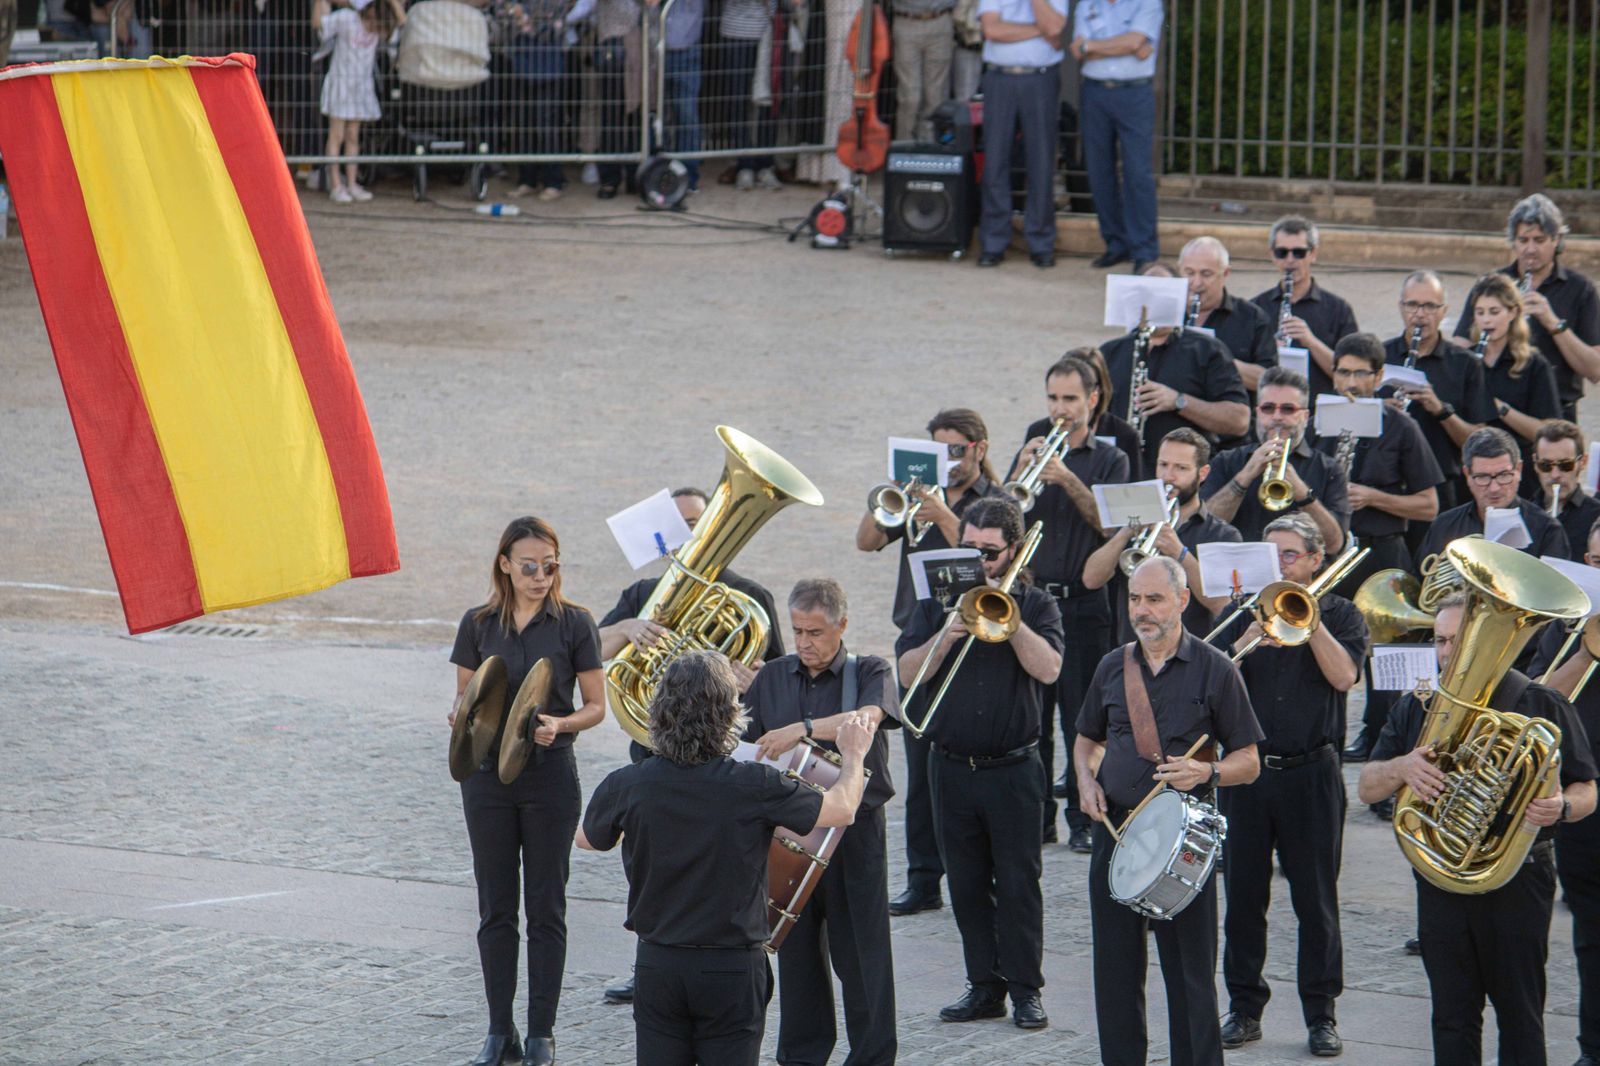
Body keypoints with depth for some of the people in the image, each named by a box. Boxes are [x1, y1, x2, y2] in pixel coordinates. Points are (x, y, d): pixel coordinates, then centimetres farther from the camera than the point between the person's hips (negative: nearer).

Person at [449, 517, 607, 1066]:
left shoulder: (573, 624, -3)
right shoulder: (478, 625, 3)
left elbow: (596, 706, 0)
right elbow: (464, 697, 10)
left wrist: (561, 724, -20)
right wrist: (462, 717, -13)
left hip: (550, 774, -2)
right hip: (488, 772, 2)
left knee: (546, 907, 1)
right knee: (495, 907, 6)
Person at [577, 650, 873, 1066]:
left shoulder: (628, 786, -9)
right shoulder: (754, 786, -16)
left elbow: (586, 839, 11)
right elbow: (841, 808, -3)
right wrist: (853, 755, 17)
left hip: (657, 966, 2)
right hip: (733, 969, -2)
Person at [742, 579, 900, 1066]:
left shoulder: (869, 673, -1)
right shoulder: (772, 678, 11)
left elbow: (868, 717, -23)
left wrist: (803, 729, -37)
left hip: (855, 829, -4)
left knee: (861, 948, -2)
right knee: (796, 948, 8)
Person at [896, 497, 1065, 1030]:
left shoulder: (1034, 605, 2)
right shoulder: (938, 601, 8)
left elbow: (1048, 668, -14)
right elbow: (907, 671, -2)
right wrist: (947, 635, -16)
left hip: (1013, 769, -3)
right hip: (951, 765, 3)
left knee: (1018, 882, -1)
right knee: (967, 884, 8)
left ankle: (1025, 989, 5)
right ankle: (984, 986, 15)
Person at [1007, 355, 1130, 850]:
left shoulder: (1109, 460, 6)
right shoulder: (1032, 451, 14)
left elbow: (1109, 524, -10)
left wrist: (1068, 480, -21)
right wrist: (1021, 472, -13)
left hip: (1084, 603, -2)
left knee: (1082, 716, -3)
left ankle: (1084, 819, 3)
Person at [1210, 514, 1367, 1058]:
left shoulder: (1340, 614, 5)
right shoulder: (1246, 613, 10)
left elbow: (1343, 675, -12)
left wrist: (1308, 617, -15)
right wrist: (1250, 639, -19)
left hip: (1311, 773, -2)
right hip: (1248, 772, 2)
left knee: (1316, 900, 1)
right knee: (1243, 895, 4)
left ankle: (1321, 1012, 8)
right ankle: (1244, 1005, 14)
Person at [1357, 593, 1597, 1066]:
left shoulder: (1541, 705, -2)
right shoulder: (1417, 708, 10)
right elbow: (1367, 788, 7)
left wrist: (1560, 809, -24)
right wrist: (1402, 767, -15)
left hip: (1516, 880, -3)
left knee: (1520, 1017, 2)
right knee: (1452, 1017, 6)